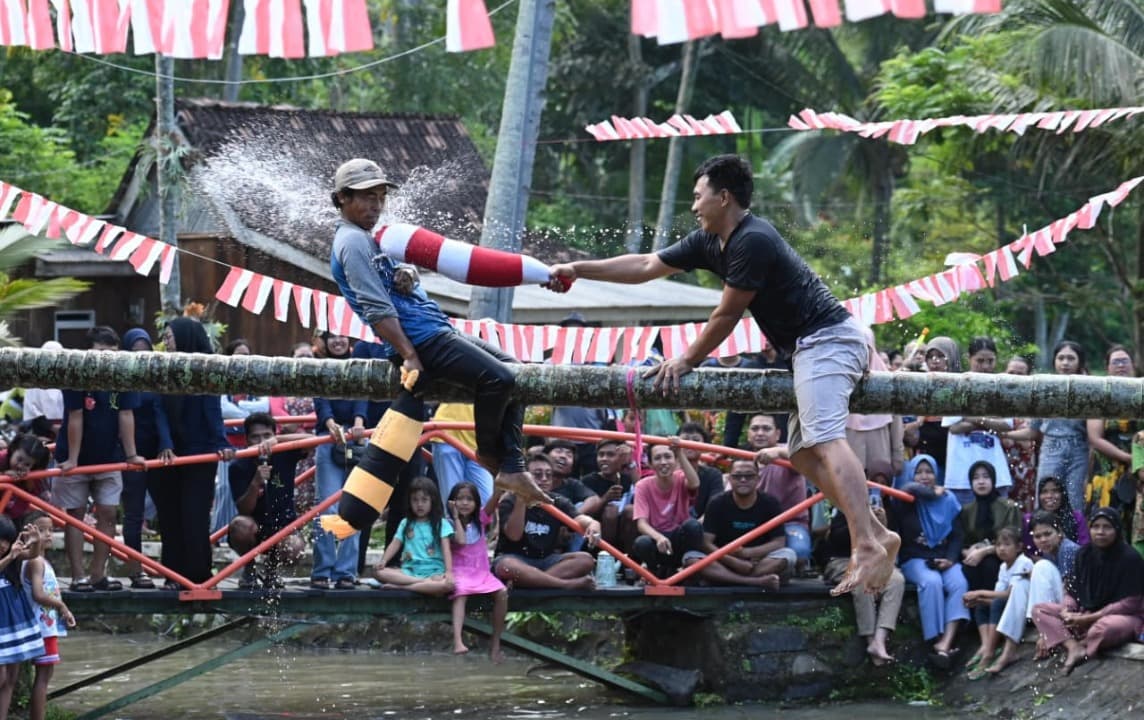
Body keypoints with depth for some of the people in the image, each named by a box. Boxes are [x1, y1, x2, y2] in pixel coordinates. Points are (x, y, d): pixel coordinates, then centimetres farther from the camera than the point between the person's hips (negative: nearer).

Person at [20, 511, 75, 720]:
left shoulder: (40, 561, 17)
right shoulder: (36, 563, -14)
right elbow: (38, 594, -24)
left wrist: (62, 610, 7)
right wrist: (61, 605, -15)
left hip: (48, 626, 10)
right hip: (43, 626, -10)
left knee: (44, 675, 12)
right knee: (43, 675, -9)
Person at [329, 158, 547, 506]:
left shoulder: (367, 238, 22)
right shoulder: (352, 242, -11)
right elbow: (376, 307, -19)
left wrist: (407, 275, -4)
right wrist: (409, 356, -23)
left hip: (441, 332, 11)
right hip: (422, 340, -11)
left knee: (511, 370, 6)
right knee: (497, 377, -23)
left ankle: (512, 468, 0)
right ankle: (489, 454, 1)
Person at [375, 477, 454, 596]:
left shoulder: (441, 524, 6)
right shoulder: (406, 523, 15)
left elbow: (446, 549, -5)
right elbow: (395, 544, 6)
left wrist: (448, 571, -21)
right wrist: (383, 561, -13)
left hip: (433, 572, -3)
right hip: (409, 570, 3)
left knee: (449, 584, -38)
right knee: (379, 572, -24)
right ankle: (426, 583, -31)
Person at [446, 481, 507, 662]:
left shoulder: (481, 519, 10)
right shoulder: (450, 523, 2)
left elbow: (493, 502, -6)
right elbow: (460, 541, -16)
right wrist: (456, 517, -4)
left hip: (482, 571, 4)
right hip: (460, 571, -4)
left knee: (502, 592, -25)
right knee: (461, 592, -37)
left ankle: (495, 643, -19)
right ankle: (457, 641, -55)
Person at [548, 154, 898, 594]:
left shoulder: (753, 242, -16)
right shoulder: (710, 242, 14)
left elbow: (726, 315, -10)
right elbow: (646, 267, 21)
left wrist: (686, 361, 2)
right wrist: (578, 270, 21)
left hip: (827, 339, -11)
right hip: (815, 347, 11)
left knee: (824, 440, -24)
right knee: (803, 452, 8)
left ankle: (868, 546, -38)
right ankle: (877, 537, 0)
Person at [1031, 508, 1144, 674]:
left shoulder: (1130, 559, -14)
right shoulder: (1084, 554, 4)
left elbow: (1130, 603, -16)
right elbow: (1075, 592, 8)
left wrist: (1088, 619, -20)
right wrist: (1066, 611, -17)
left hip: (1125, 616, -7)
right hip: (1085, 613, 7)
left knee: (1104, 627, -43)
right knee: (1039, 610, -9)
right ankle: (1074, 647, -31)